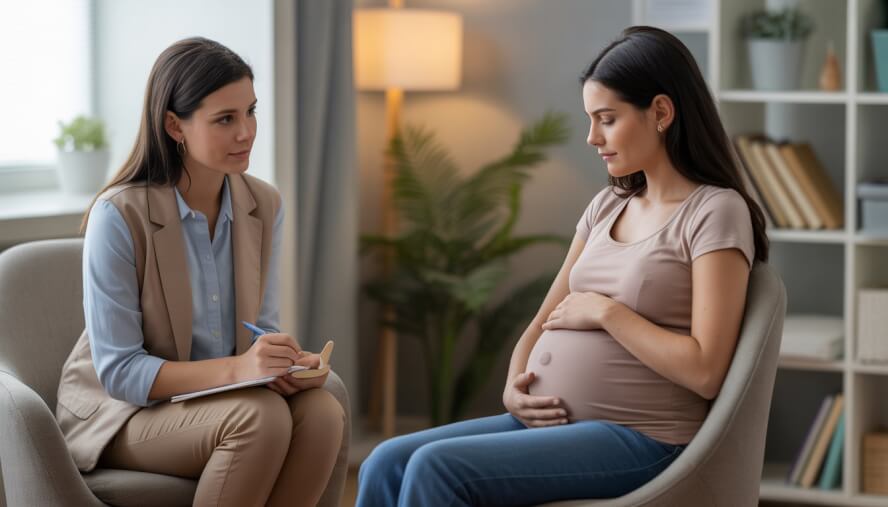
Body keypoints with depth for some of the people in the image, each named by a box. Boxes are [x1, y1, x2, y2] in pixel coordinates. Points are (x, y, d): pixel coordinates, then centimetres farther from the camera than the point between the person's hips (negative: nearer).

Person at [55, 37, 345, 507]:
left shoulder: (264, 205, -1)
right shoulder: (118, 216, -18)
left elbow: (262, 326, 7)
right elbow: (119, 371, -19)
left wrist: (289, 361, -18)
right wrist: (235, 369, -32)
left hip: (220, 397, 5)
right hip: (122, 410, -5)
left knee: (322, 412, -26)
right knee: (263, 417, -33)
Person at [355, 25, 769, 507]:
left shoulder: (715, 212, -8)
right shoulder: (608, 205, 15)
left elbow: (705, 370, -16)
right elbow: (543, 324, 18)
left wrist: (606, 311, -11)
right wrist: (513, 388, -2)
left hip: (635, 440, -7)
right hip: (551, 424, 7)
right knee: (387, 465, -12)